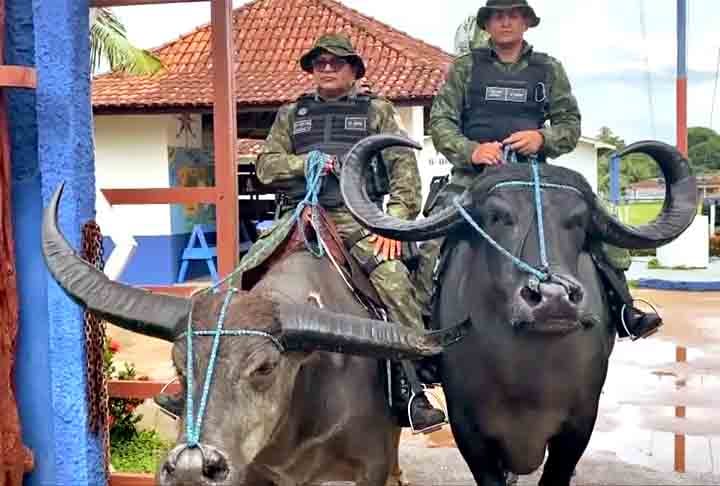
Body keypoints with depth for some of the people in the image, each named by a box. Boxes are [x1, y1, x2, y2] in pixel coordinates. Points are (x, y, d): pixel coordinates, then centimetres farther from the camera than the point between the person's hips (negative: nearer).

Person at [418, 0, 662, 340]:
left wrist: (542, 139, -12)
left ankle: (621, 309, -7)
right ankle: (422, 312, -19)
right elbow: (440, 121, 3)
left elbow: (570, 124, 11)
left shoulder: (549, 70, 14)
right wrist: (471, 150, -16)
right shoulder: (465, 67, 10)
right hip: (474, 172, -1)